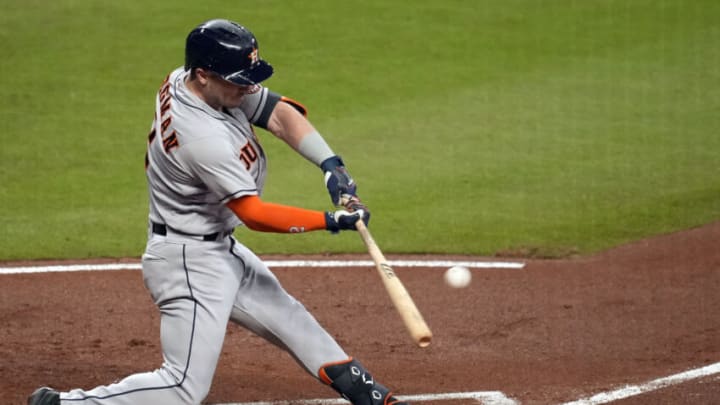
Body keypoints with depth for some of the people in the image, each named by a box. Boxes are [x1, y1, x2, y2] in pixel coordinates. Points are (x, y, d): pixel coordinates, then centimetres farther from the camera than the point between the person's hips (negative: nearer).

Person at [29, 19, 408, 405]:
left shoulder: (186, 80, -6)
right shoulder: (203, 136, -31)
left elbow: (281, 114, -4)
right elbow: (255, 215, -25)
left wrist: (331, 165, -18)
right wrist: (332, 221, -21)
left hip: (220, 249, 10)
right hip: (190, 261, -10)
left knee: (289, 318, 20)